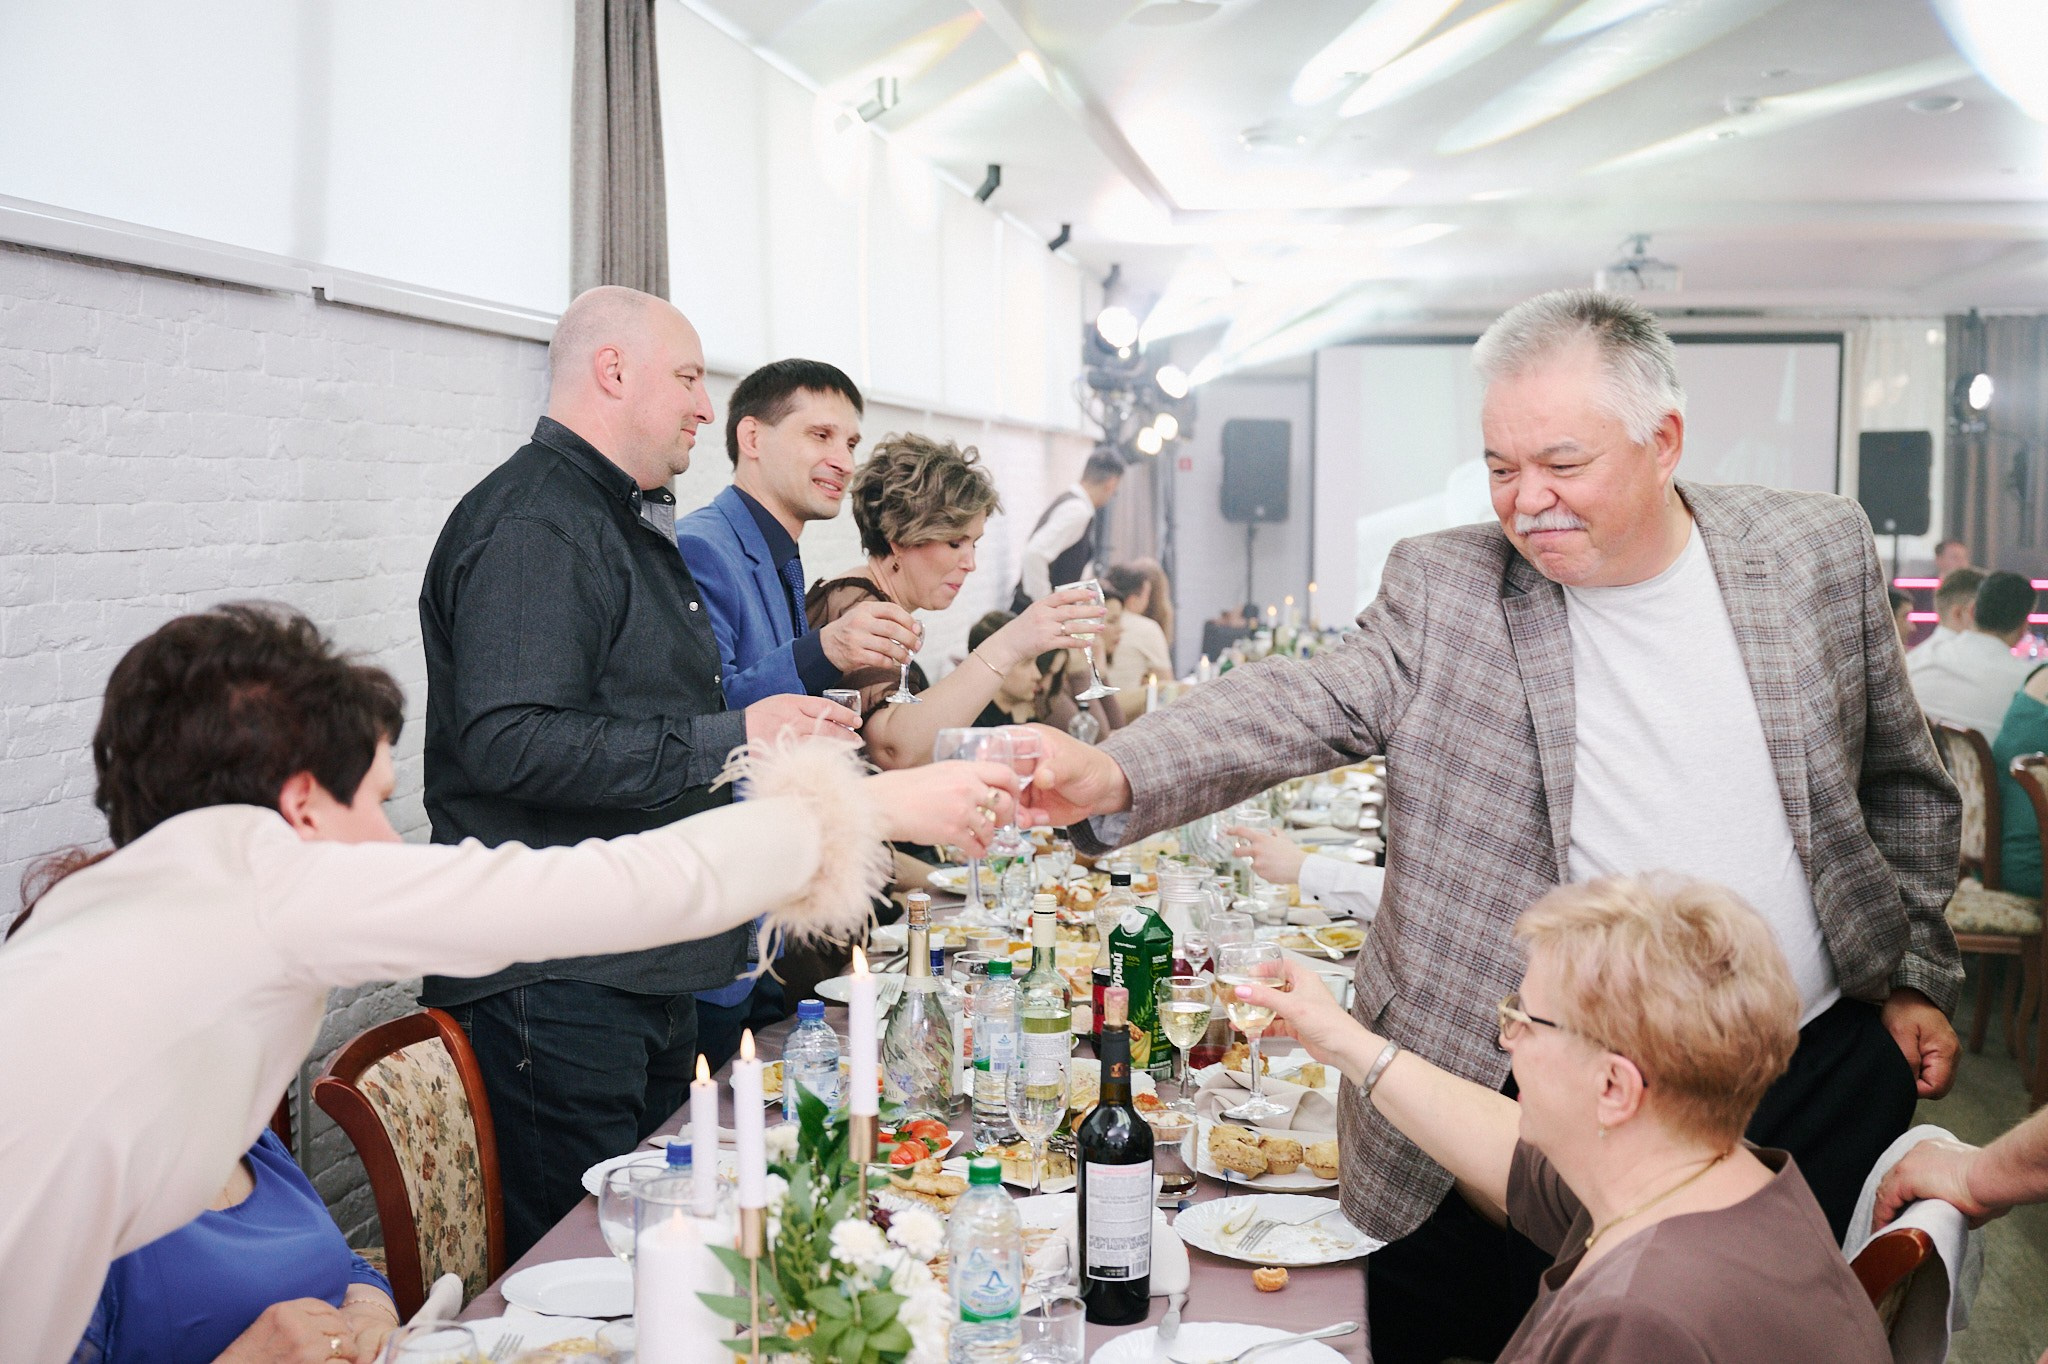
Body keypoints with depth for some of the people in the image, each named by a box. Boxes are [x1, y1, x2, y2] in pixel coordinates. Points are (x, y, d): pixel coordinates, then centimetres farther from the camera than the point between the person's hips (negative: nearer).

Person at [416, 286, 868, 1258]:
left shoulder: (627, 521, 21)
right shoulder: (532, 524, -14)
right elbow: (512, 743, -28)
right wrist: (730, 741, -23)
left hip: (649, 975, 11)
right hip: (556, 985, -10)